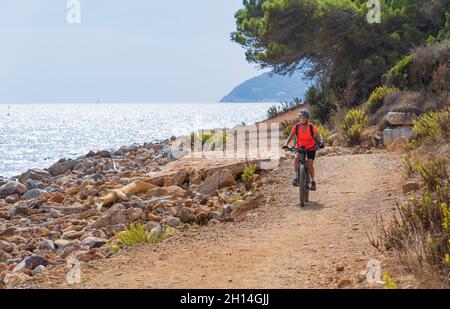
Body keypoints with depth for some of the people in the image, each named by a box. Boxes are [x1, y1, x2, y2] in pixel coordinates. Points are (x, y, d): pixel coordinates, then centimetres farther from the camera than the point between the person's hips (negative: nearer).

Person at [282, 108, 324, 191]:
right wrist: (286, 144, -27)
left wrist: (321, 143, -38)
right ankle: (295, 178, -26)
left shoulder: (311, 127, -18)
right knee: (296, 158, -28)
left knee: (310, 164, -14)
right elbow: (290, 137, -10)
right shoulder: (296, 126, -13)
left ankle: (313, 182, 5)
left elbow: (319, 136, -18)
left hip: (310, 148, -2)